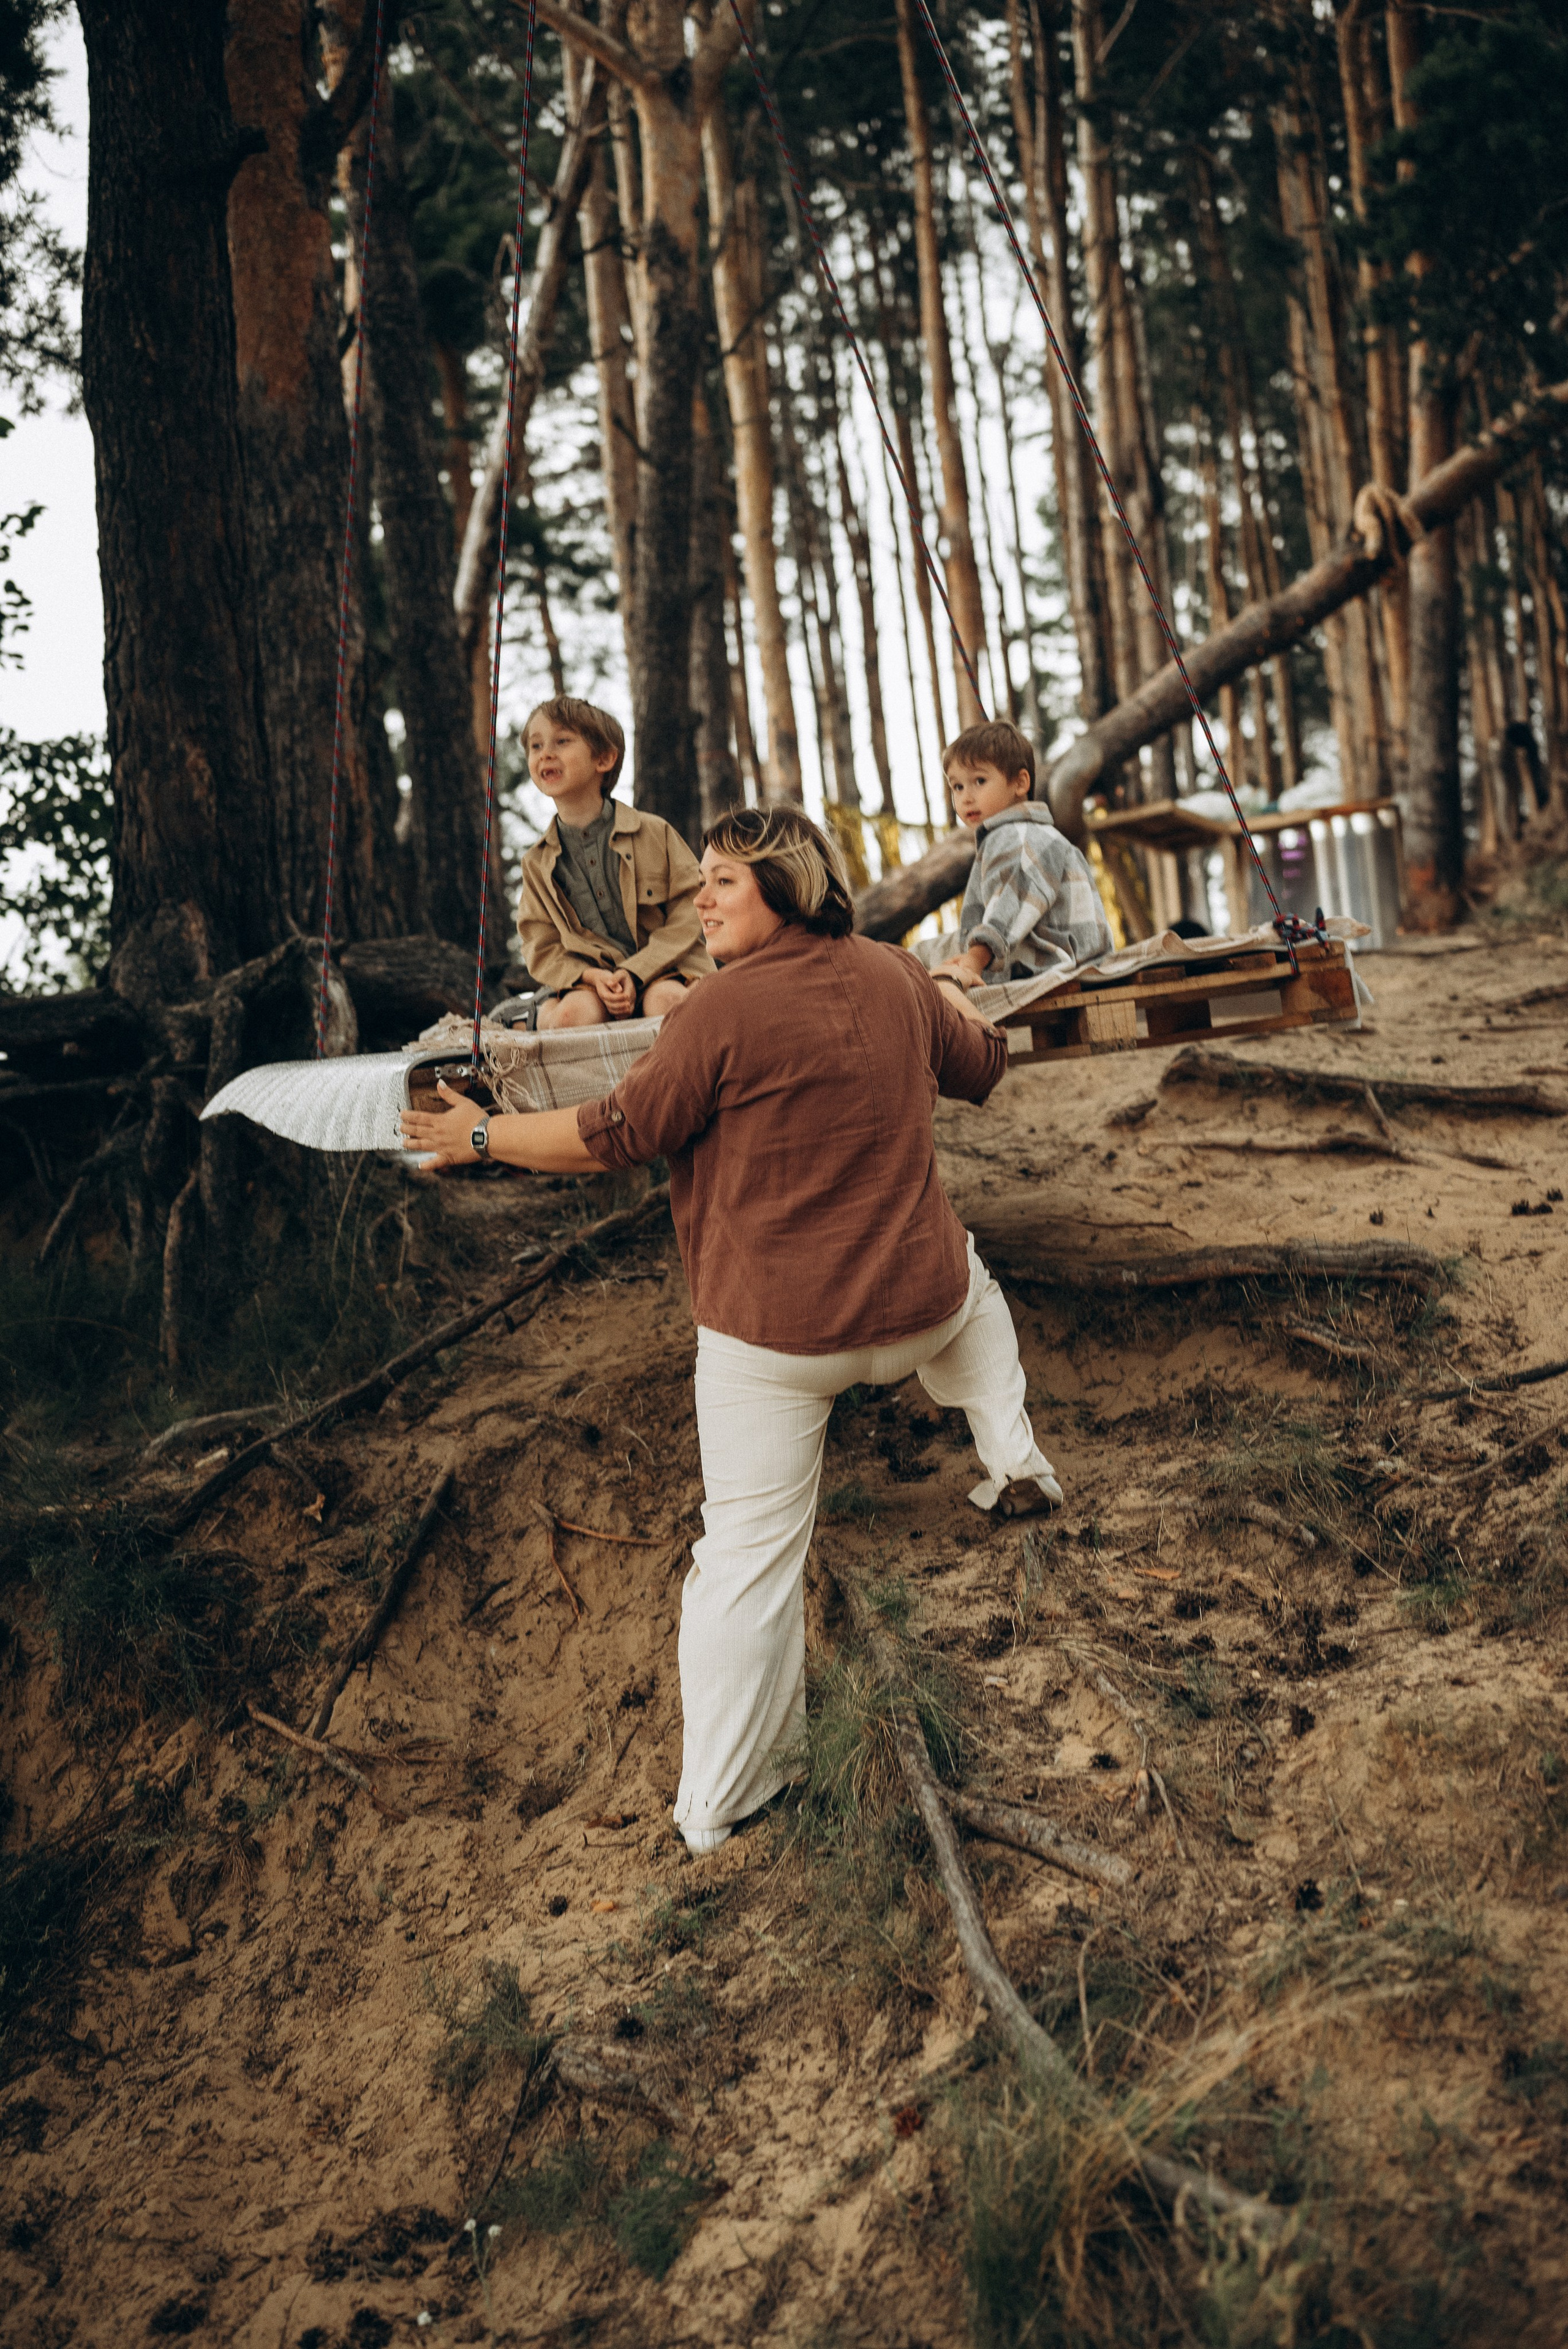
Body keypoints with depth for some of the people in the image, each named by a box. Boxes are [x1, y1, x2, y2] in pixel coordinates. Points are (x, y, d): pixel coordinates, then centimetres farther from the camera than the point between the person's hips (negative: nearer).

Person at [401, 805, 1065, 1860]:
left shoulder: (725, 1007, -17)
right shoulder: (897, 978, 2)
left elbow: (612, 1137, -10)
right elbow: (983, 1067, 21)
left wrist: (480, 1136, 4)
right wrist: (949, 993, 42)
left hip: (772, 1338, -5)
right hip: (916, 1308, 5)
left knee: (749, 1554, 6)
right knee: (970, 1280, 40)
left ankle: (717, 1802, 15)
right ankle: (1017, 1463, 37)